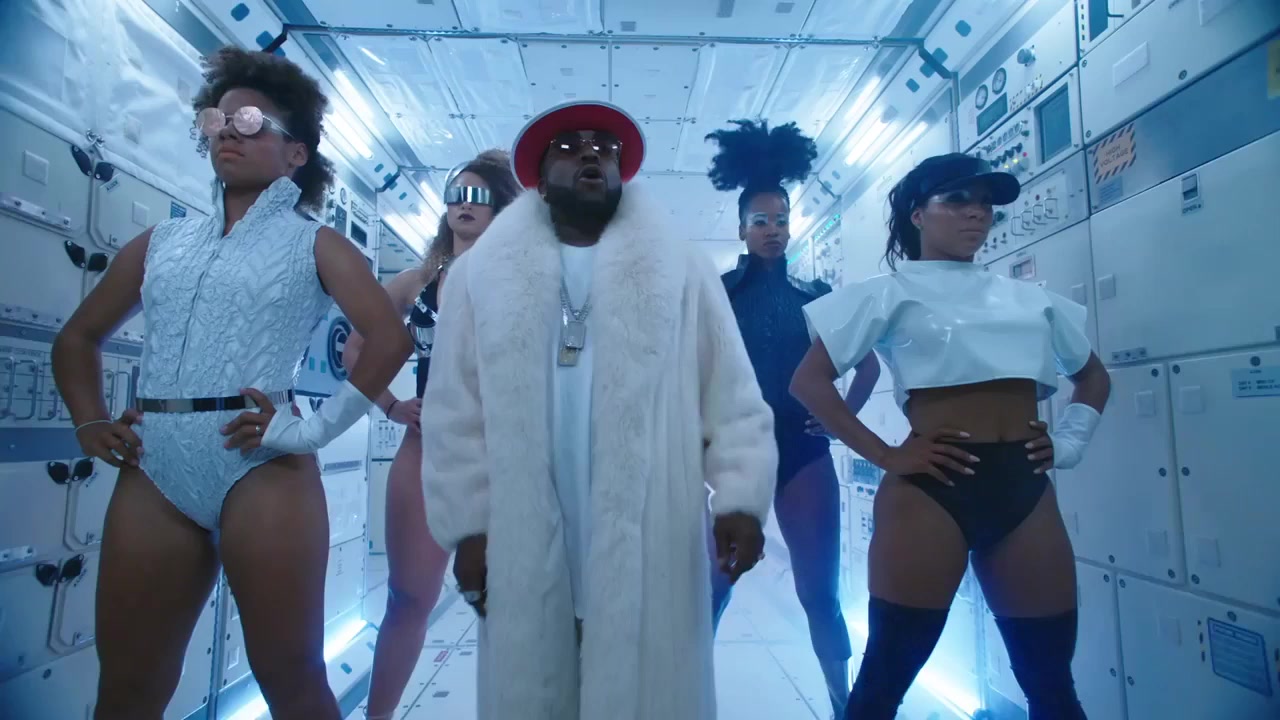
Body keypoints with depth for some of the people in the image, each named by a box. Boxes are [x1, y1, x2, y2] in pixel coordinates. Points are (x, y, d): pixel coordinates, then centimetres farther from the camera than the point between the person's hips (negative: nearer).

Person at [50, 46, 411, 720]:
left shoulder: (314, 245, 5)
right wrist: (90, 422, 8)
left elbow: (390, 340, -7)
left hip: (263, 470, -4)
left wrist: (317, 429, -12)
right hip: (152, 471, 5)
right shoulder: (160, 241, 17)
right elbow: (79, 338, 24)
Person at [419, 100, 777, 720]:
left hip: (651, 549, 0)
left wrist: (742, 499, -8)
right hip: (525, 551, 1)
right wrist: (468, 526, 0)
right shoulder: (481, 274, 6)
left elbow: (731, 398, 2)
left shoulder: (681, 269, 5)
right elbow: (456, 413, 4)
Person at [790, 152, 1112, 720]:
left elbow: (1094, 376, 29)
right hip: (931, 488, -5)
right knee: (886, 675, 1)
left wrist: (1068, 441, 12)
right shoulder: (889, 294, 2)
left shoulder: (1031, 298, 17)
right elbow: (809, 381, -5)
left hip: (1025, 487, 5)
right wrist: (885, 456, -10)